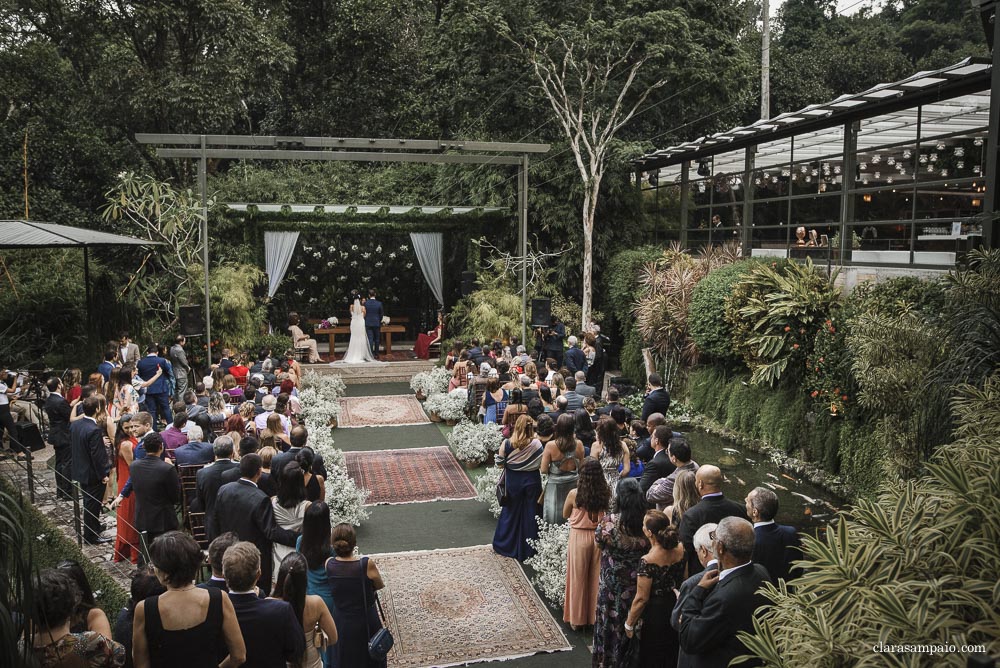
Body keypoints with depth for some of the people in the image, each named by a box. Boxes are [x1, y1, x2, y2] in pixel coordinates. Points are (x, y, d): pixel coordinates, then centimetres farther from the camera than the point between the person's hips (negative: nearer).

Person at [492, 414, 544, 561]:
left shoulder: (507, 443, -13)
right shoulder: (537, 444, -14)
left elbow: (499, 464, -8)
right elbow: (542, 464, -9)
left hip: (513, 481, 0)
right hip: (532, 481, 0)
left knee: (510, 512, 15)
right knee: (530, 514, 12)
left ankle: (503, 546, 26)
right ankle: (528, 549, 21)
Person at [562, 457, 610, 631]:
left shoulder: (574, 494, -15)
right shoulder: (606, 493, -10)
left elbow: (565, 515, 1)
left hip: (579, 537, -2)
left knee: (578, 578, 12)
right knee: (597, 578, 15)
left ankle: (577, 619, 24)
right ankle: (595, 616, 28)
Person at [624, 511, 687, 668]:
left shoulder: (648, 561, -29)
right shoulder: (680, 549, -13)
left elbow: (641, 599, -22)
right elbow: (684, 579, 4)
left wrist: (629, 624, -9)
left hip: (655, 614, -5)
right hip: (676, 607, 5)